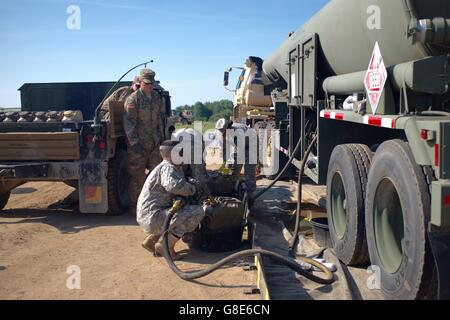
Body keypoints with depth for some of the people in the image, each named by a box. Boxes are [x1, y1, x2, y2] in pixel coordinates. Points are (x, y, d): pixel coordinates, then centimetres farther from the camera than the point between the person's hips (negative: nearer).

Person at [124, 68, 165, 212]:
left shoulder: (157, 97, 11)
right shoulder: (133, 99, -10)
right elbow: (128, 123, -14)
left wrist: (161, 135, 16)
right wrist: (134, 142, -20)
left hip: (154, 143, 7)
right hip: (138, 143, -6)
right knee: (137, 176, 0)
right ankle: (135, 206, 10)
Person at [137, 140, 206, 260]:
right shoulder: (167, 167, -12)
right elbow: (173, 185, -33)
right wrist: (193, 189, -17)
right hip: (153, 217, -10)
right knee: (198, 212, -17)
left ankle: (151, 240, 19)